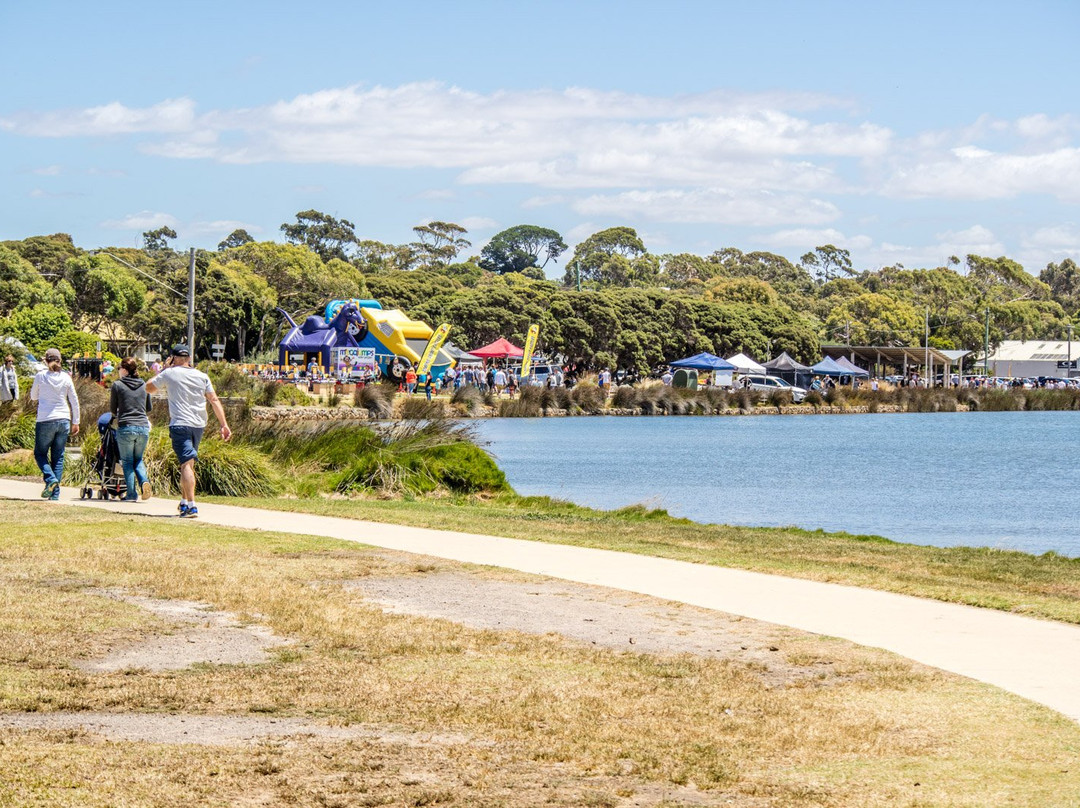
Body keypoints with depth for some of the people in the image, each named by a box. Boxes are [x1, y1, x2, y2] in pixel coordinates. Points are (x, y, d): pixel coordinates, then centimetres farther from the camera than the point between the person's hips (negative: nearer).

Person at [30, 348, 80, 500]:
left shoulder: (41, 376, -3)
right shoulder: (66, 378, 3)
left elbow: (33, 397, 10)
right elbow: (74, 401, 7)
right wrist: (76, 422, 15)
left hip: (45, 420, -3)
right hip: (64, 420, 3)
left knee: (40, 453, 11)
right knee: (58, 457, 8)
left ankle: (50, 478, -15)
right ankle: (55, 493, 4)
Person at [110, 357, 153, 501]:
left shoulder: (117, 385, -2)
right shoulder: (144, 385, 9)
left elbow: (112, 409, 8)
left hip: (125, 427, -4)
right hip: (143, 427, 4)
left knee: (127, 461, 8)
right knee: (138, 459, 18)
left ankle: (132, 494, 3)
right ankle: (144, 481, -9)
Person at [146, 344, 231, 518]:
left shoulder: (169, 374, 0)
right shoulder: (202, 376, 10)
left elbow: (149, 388, 13)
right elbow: (214, 400, 5)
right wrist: (224, 425, 5)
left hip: (180, 424, -5)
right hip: (199, 425, 5)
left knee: (186, 464, -14)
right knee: (189, 464, 20)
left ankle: (191, 506, -26)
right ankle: (184, 502, 27)